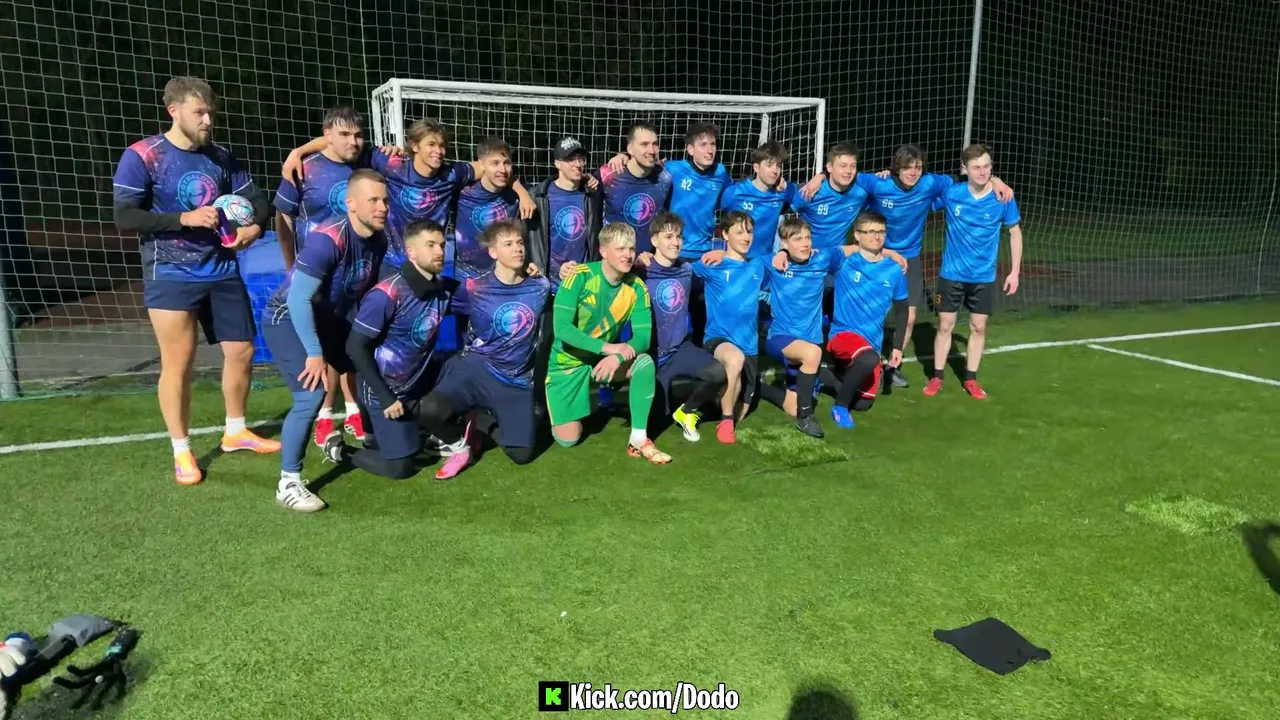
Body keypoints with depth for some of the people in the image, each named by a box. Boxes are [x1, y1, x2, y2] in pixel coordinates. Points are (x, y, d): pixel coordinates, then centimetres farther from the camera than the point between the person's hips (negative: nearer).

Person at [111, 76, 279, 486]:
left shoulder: (220, 157, 7)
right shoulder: (142, 157, -7)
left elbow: (256, 199, 12)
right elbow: (125, 218, -12)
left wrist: (255, 226, -10)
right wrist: (184, 218, -22)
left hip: (222, 270, 5)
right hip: (172, 276, -5)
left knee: (242, 351, 9)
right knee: (179, 362, -2)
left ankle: (235, 432, 30)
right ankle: (181, 452, 14)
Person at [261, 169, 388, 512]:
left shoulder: (379, 240, -6)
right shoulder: (328, 239, -31)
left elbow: (369, 288, 9)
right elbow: (298, 299, -31)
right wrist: (315, 353, -30)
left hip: (329, 317, 8)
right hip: (287, 319, -8)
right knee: (312, 392, -22)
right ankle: (288, 484, -10)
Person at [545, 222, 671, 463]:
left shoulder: (637, 288, -9)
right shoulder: (581, 276, -21)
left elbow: (643, 337, -15)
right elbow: (562, 328, -28)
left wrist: (618, 356, -35)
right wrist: (608, 347, -35)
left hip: (603, 358, 3)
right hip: (568, 361, -3)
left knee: (645, 362, -26)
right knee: (568, 439, -6)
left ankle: (638, 439, -15)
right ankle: (557, 408, 29)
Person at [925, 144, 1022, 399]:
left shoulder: (1003, 198, -10)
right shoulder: (950, 193, -11)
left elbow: (1015, 233, 3)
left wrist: (1014, 271, 1)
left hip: (984, 276, 1)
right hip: (951, 273, -1)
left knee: (978, 328, 8)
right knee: (945, 326, 5)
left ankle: (971, 379, 22)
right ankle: (937, 377, 19)